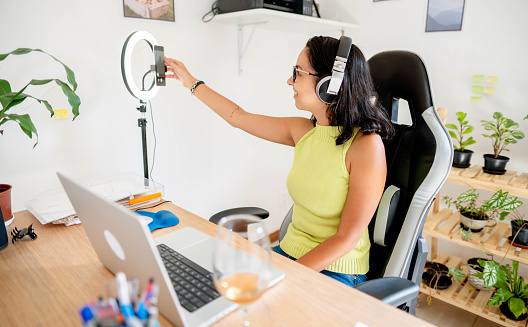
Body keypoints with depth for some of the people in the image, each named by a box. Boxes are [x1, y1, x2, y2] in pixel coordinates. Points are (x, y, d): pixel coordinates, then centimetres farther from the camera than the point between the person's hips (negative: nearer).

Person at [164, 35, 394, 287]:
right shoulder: (303, 131, -1)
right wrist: (191, 82, 19)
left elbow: (347, 238, -18)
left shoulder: (366, 144, -19)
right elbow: (238, 117, 11)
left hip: (335, 271, -5)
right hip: (290, 252, 5)